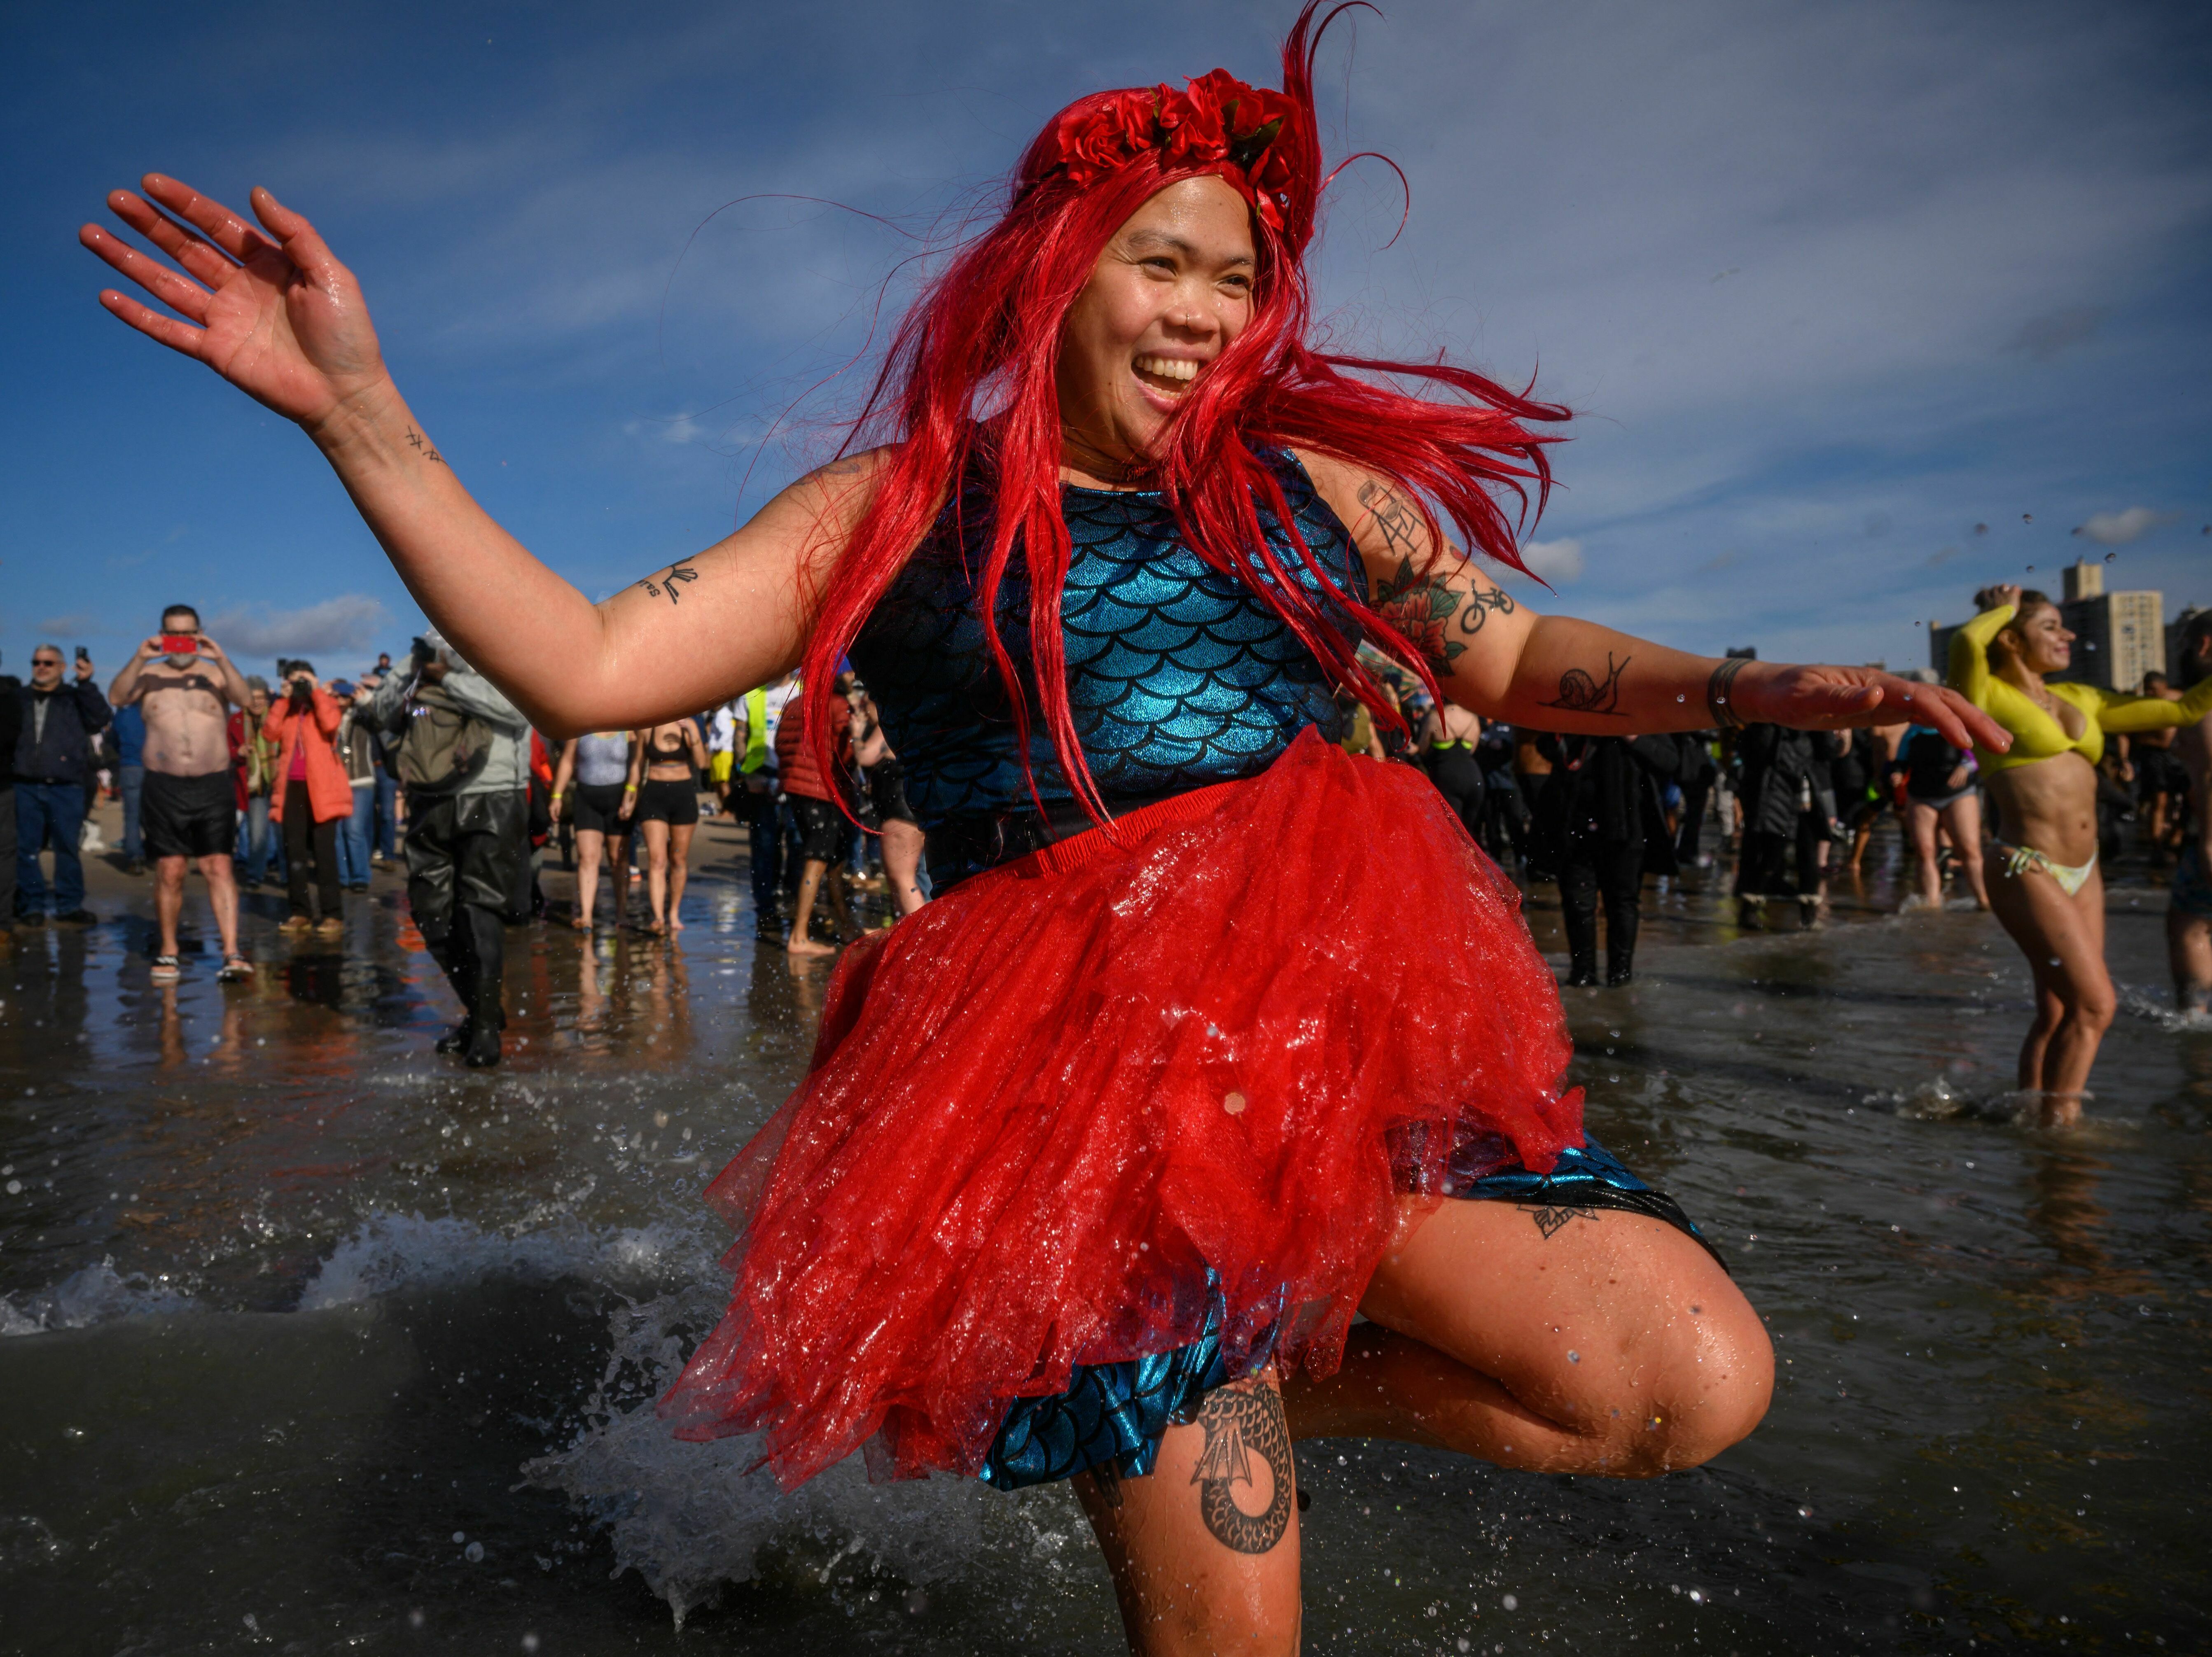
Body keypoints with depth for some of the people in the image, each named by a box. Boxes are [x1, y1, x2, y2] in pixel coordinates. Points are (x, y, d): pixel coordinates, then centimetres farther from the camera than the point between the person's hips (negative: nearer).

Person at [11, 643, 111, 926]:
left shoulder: (75, 698, 10)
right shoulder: (19, 699, 15)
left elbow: (99, 720, -7)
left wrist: (86, 683, -12)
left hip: (66, 788, -2)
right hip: (26, 787, 2)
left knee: (68, 848, 1)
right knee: (26, 849, 3)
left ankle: (70, 906, 8)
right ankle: (31, 907, 10)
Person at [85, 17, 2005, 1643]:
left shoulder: (1304, 482, 14)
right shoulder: (893, 512, 5)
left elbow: (1515, 656, 18)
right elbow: (585, 668, 0)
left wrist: (1768, 689, 4)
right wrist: (355, 406, -5)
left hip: (1339, 1015, 4)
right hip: (1071, 1074, -3)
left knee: (1695, 1382, -10)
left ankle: (1273, 1378, 11)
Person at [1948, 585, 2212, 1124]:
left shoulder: (2079, 700, 16)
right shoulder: (1988, 696, -5)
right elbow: (1967, 642, -27)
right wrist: (2002, 608, -7)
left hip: (2083, 873, 7)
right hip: (2027, 871, -7)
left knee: (2060, 1012, 10)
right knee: (2096, 1004, -11)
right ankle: (2058, 1119, 0)